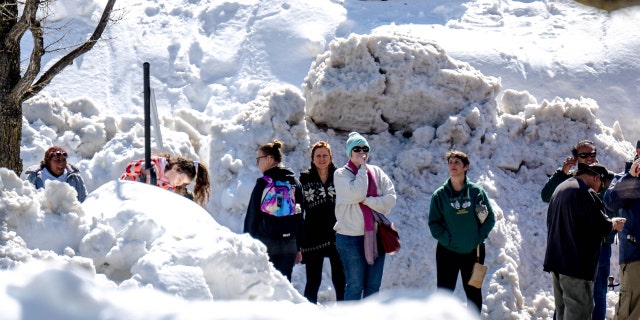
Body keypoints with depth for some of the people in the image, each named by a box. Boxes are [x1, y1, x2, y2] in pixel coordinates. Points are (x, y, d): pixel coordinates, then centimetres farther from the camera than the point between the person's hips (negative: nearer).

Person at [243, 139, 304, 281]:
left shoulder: (263, 184, -6)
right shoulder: (295, 182, 9)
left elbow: (252, 217, -5)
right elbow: (300, 217, 11)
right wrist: (298, 248, 15)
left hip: (265, 243, -4)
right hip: (289, 244, 4)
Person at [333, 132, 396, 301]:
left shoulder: (376, 172, 9)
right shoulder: (341, 174, -2)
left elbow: (391, 198, -2)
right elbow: (356, 193, -19)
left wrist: (367, 201, -14)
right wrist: (362, 167, -9)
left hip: (375, 235, 4)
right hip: (351, 237, -4)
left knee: (373, 286, 9)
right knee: (355, 286, -3)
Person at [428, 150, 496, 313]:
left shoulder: (477, 191, 0)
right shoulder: (439, 194, 0)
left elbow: (490, 218, 2)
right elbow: (434, 223, 0)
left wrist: (479, 237, -10)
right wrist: (447, 239, -13)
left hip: (473, 252, 0)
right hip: (447, 252, 0)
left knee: (473, 291, 11)